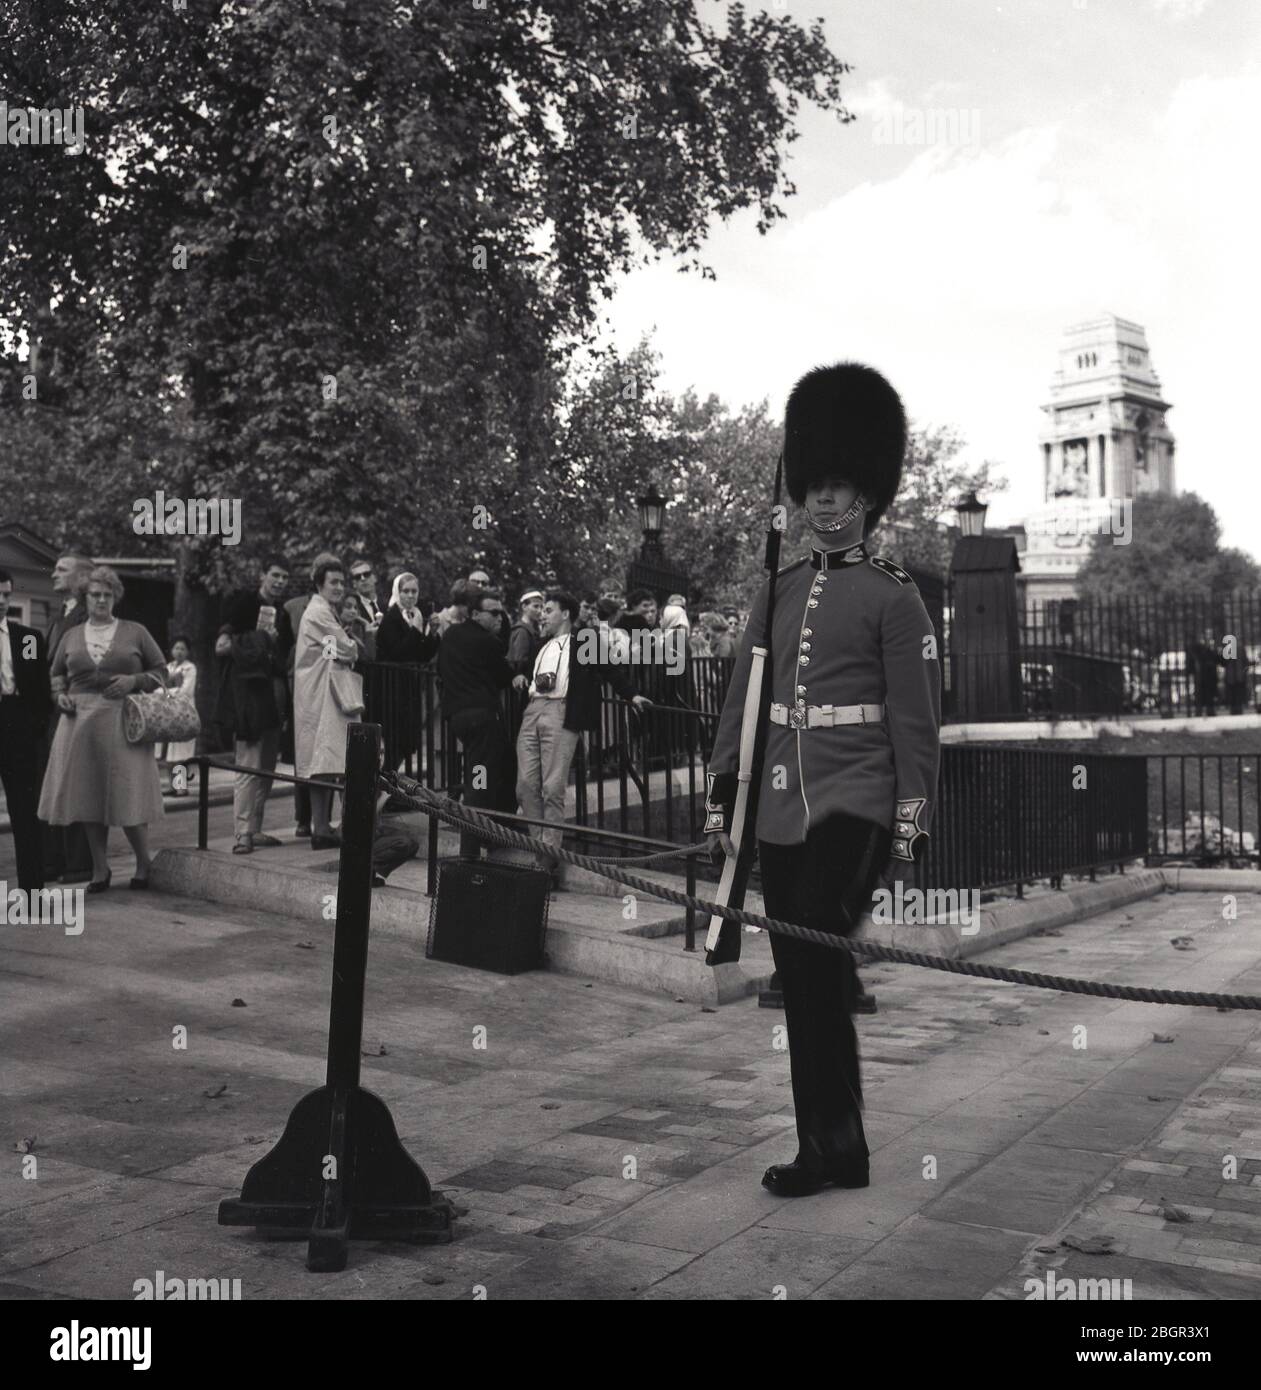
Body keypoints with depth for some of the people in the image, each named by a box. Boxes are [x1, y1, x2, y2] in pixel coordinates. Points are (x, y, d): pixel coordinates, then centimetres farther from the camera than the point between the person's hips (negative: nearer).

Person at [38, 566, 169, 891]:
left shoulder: (135, 632, 7)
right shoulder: (72, 636, 14)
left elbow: (161, 670, 8)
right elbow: (57, 674, 22)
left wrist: (134, 681, -8)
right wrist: (60, 694, 3)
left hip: (122, 721, -3)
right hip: (80, 722, 3)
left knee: (127, 796, -5)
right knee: (88, 797, 3)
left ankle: (143, 864, 12)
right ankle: (100, 869, 13)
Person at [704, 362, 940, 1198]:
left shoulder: (895, 597, -2)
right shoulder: (779, 592, 13)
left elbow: (917, 720, -4)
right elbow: (742, 701, 14)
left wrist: (912, 824, -8)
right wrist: (723, 796, 10)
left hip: (853, 806, -6)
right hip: (781, 809, 6)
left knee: (814, 963, -15)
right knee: (807, 980, 9)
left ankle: (829, 1142, -1)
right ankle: (838, 1147, 21)